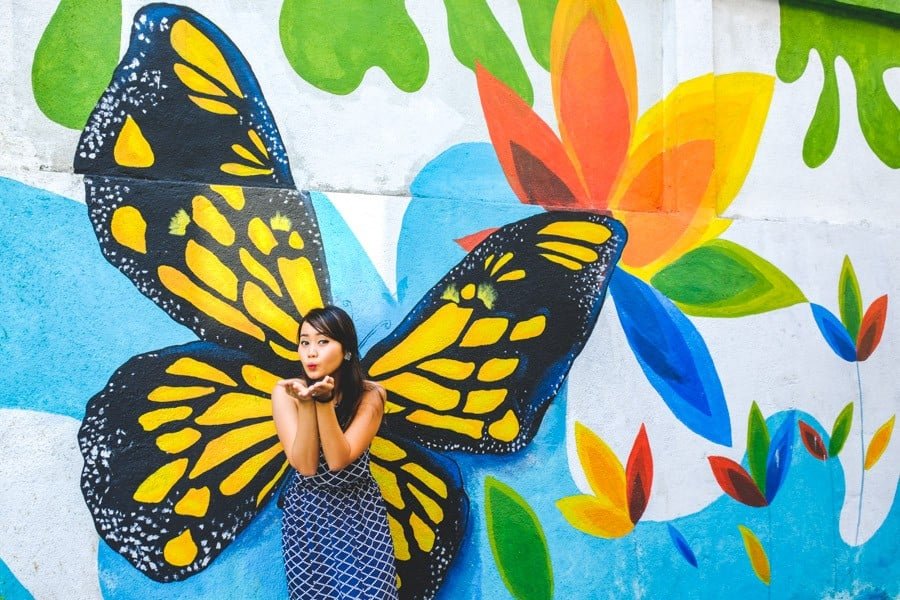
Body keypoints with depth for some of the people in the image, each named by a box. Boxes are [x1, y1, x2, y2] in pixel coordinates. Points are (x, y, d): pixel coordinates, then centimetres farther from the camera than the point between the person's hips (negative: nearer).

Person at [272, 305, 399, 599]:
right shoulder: (286, 392, -9)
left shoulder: (370, 395, -10)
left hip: (361, 510, 0)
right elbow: (305, 466, -17)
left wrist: (324, 400, -28)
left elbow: (339, 460, -19)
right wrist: (305, 401, -27)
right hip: (307, 511, 0)